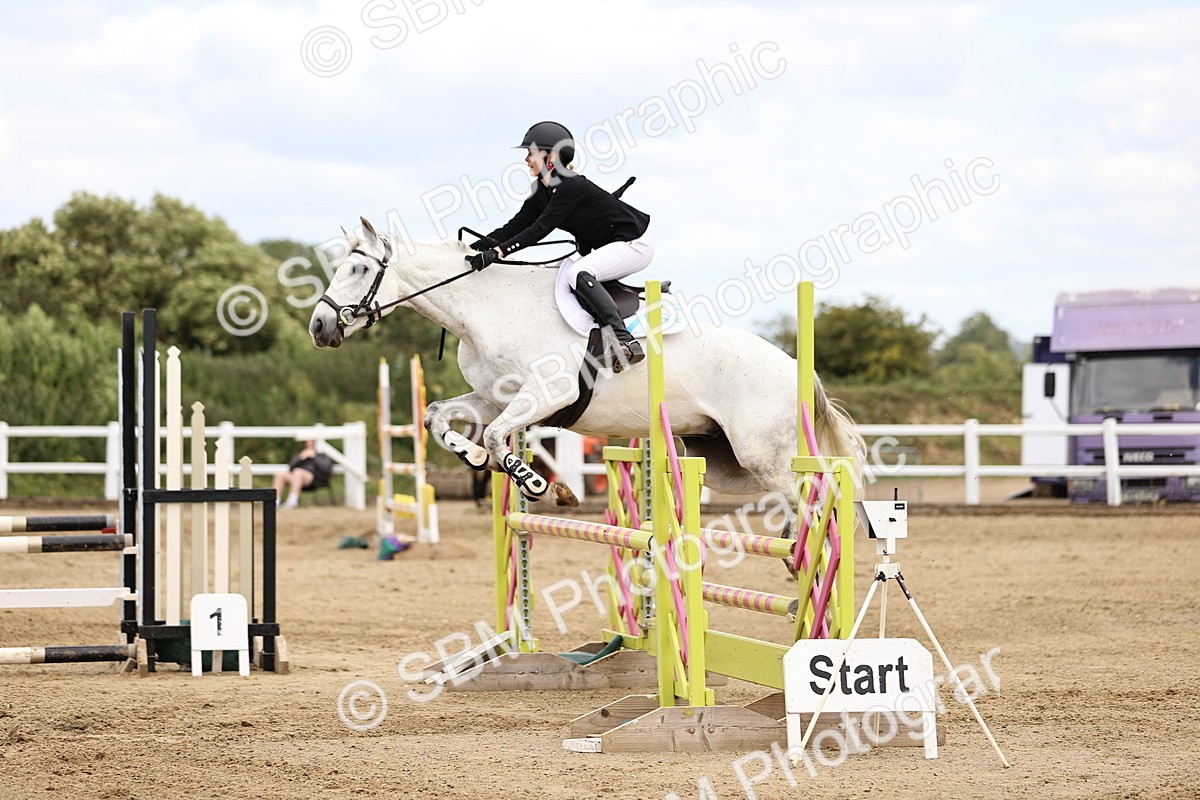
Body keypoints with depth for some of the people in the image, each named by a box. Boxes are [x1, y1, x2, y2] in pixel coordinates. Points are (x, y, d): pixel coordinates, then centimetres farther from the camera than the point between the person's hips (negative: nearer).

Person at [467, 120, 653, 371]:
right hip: (604, 247, 10)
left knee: (578, 273, -27)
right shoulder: (542, 190, 5)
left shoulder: (570, 186, -24)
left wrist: (497, 253, -33)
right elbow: (517, 225, 1)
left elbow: (540, 229, -29)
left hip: (634, 244, -10)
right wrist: (477, 246, -11)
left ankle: (625, 342, -32)